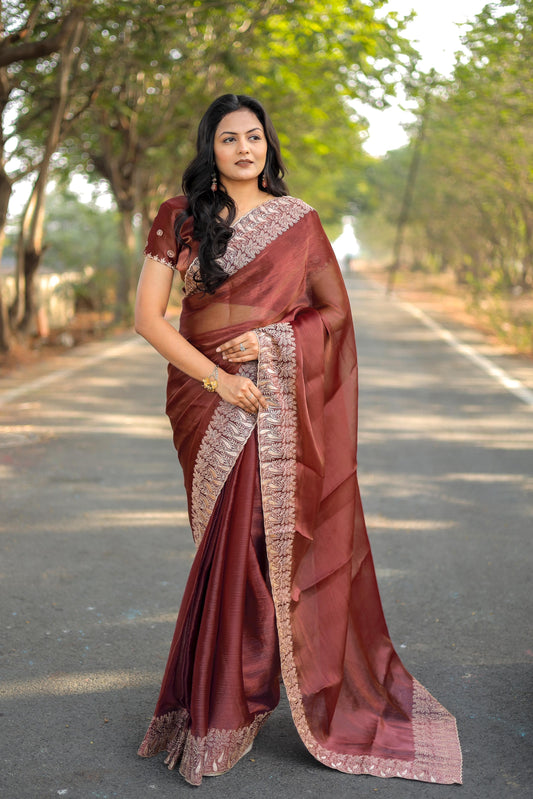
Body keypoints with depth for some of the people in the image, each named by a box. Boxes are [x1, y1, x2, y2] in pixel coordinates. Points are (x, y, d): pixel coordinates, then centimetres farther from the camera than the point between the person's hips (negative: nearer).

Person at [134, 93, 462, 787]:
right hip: (206, 395, 0)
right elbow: (148, 316, -1)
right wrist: (216, 376, -11)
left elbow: (335, 311, 7)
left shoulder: (299, 220, 7)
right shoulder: (181, 218, 5)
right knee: (233, 541, 0)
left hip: (281, 399, 0)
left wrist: (272, 340, -10)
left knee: (272, 538, -6)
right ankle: (220, 708, 16)